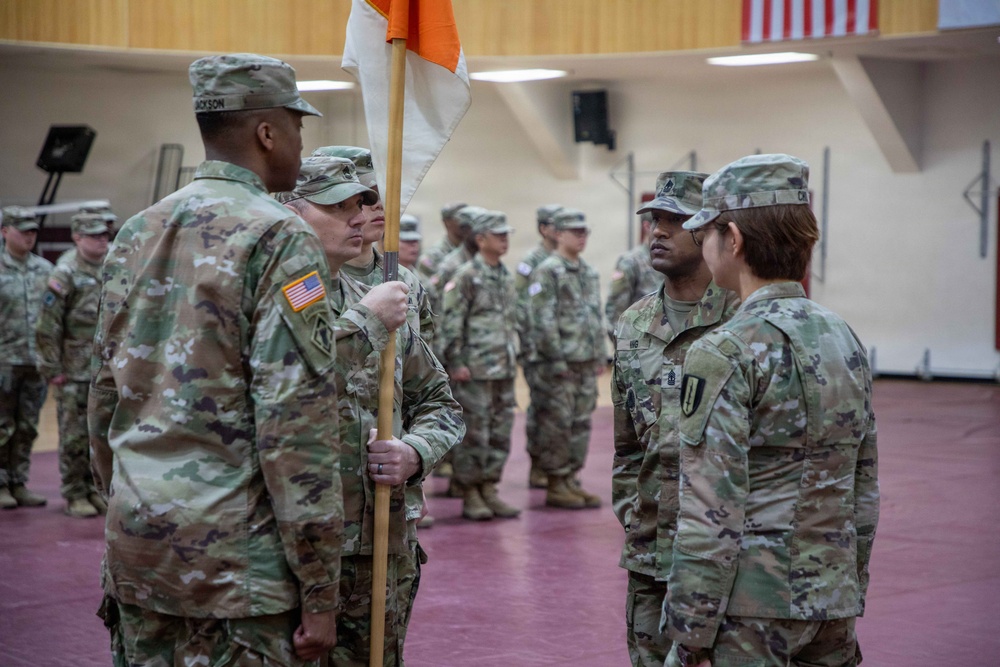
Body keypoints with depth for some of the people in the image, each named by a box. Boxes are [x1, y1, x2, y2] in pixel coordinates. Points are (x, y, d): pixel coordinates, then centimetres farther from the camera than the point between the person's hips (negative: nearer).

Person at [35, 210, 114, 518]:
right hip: (75, 370, -6)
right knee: (75, 435, 0)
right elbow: (47, 325, -11)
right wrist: (51, 368, -12)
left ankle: (94, 487, 21)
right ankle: (74, 495, 8)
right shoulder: (65, 273, -10)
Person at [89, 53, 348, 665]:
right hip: (234, 553, -7)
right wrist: (320, 592, -13)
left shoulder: (135, 234, 10)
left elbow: (106, 394, 15)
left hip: (136, 540, 7)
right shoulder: (280, 239, -12)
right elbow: (296, 424, -17)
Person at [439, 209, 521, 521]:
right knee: (474, 434, -2)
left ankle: (489, 490, 17)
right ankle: (470, 496, 5)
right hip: (475, 370, -8)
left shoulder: (507, 276, 14)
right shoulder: (466, 276, -9)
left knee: (501, 433, 9)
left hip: (504, 369, 8)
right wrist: (456, 363, -16)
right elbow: (450, 323, -12)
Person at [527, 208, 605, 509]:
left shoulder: (589, 272, 16)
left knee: (581, 423, 10)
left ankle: (571, 480, 18)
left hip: (586, 363, 8)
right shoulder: (547, 271, -10)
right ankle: (555, 486, 4)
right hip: (559, 365, -8)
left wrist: (600, 356, 16)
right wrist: (556, 360, -17)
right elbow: (542, 320, -15)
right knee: (557, 425, -2)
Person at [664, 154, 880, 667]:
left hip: (749, 610, -7)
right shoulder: (845, 340, 8)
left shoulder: (726, 354, -15)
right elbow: (865, 494, 13)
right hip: (831, 610, 7)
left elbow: (712, 515, -18)